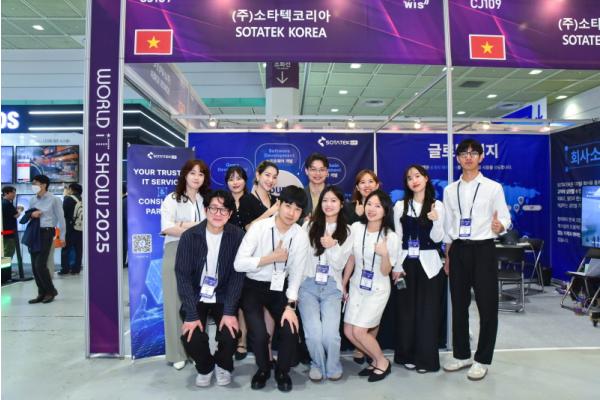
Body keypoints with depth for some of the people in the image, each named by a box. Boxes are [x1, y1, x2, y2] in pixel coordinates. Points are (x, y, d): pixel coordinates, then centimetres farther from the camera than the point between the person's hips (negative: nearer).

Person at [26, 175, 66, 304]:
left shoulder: (54, 199, -6)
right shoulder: (32, 200, 11)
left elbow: (60, 218, -5)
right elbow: (25, 217, 18)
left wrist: (62, 237, -6)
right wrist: (31, 214, -7)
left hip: (46, 233, -6)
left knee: (40, 265, -10)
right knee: (34, 266, 7)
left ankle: (51, 291, 9)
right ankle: (42, 293, 18)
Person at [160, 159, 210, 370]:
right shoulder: (172, 199, 5)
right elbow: (167, 228, -9)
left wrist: (186, 227, -10)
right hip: (176, 254, -2)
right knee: (176, 302, -1)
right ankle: (177, 352, 9)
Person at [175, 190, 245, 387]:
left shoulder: (237, 236, -12)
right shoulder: (189, 236, -13)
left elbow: (237, 275, -11)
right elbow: (183, 276, -14)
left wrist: (229, 312, -20)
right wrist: (191, 315, -21)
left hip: (223, 298, 0)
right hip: (196, 297, 0)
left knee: (230, 335, -21)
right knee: (191, 337, -21)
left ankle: (223, 365, 16)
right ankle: (205, 367, 15)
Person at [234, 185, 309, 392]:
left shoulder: (301, 236, -8)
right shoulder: (259, 227, -17)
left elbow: (296, 274, -6)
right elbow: (239, 264, -22)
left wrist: (290, 306, -14)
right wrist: (272, 257, -22)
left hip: (280, 288, 3)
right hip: (253, 287, -2)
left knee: (291, 330, -14)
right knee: (258, 334, -18)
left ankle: (282, 371, 17)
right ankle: (263, 369, 17)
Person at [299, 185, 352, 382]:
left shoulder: (347, 232, 6)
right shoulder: (309, 226, 5)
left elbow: (339, 264, 1)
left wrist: (332, 246, -16)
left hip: (332, 288, 0)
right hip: (308, 285, 0)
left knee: (330, 334, -17)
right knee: (314, 333, -17)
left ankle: (333, 366, 14)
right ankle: (317, 364, 15)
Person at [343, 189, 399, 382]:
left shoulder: (390, 236, -16)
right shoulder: (355, 228, -7)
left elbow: (385, 272, -13)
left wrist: (384, 254, -33)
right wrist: (342, 285, 10)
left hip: (378, 290, -4)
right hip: (356, 287, 5)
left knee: (359, 331, -9)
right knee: (348, 331, 3)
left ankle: (383, 362, 18)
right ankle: (376, 360, 27)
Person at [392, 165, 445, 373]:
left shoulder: (437, 205, 2)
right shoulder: (400, 206, 6)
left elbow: (437, 239, -3)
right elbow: (397, 238, 3)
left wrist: (436, 221, -22)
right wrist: (396, 266, -2)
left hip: (428, 264, -1)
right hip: (406, 263, 2)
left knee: (428, 312, 2)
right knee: (406, 310, 6)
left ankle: (426, 358, 14)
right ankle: (408, 355, 20)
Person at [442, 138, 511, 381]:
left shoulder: (493, 187, -1)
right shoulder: (450, 190, 8)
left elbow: (505, 220, -3)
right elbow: (447, 226, 10)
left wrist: (499, 226, -27)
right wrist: (447, 257, 8)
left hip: (483, 249, -3)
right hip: (458, 250, 4)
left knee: (487, 305, 3)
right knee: (459, 304, 12)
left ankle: (482, 360, 19)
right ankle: (461, 355, 28)